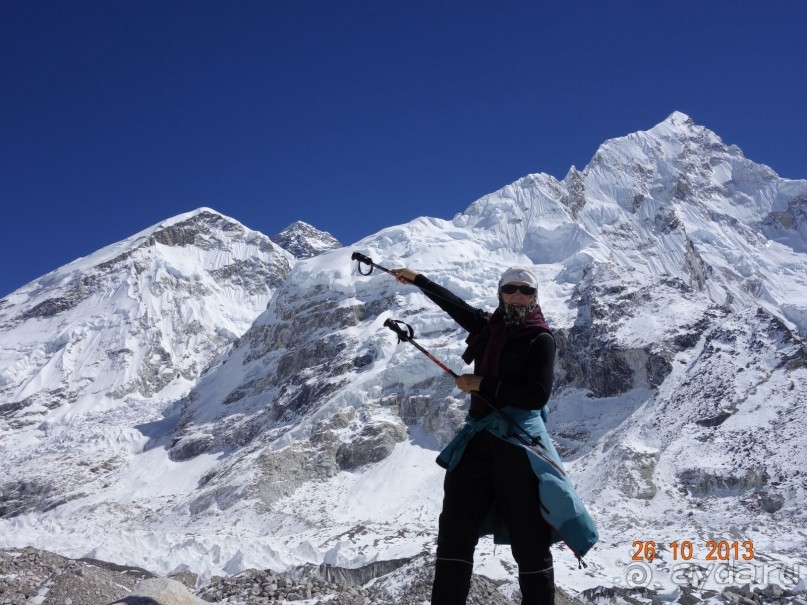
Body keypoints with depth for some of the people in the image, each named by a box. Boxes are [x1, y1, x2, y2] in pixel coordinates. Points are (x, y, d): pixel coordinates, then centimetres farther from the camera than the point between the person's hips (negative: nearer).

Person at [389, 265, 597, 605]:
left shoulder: (541, 339, 1)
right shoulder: (489, 327, 16)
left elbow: (538, 395, -11)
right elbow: (454, 303, 32)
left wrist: (483, 384, -8)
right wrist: (417, 280, 42)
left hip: (519, 444, -5)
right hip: (478, 439, 5)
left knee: (530, 544, -4)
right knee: (454, 534, -1)